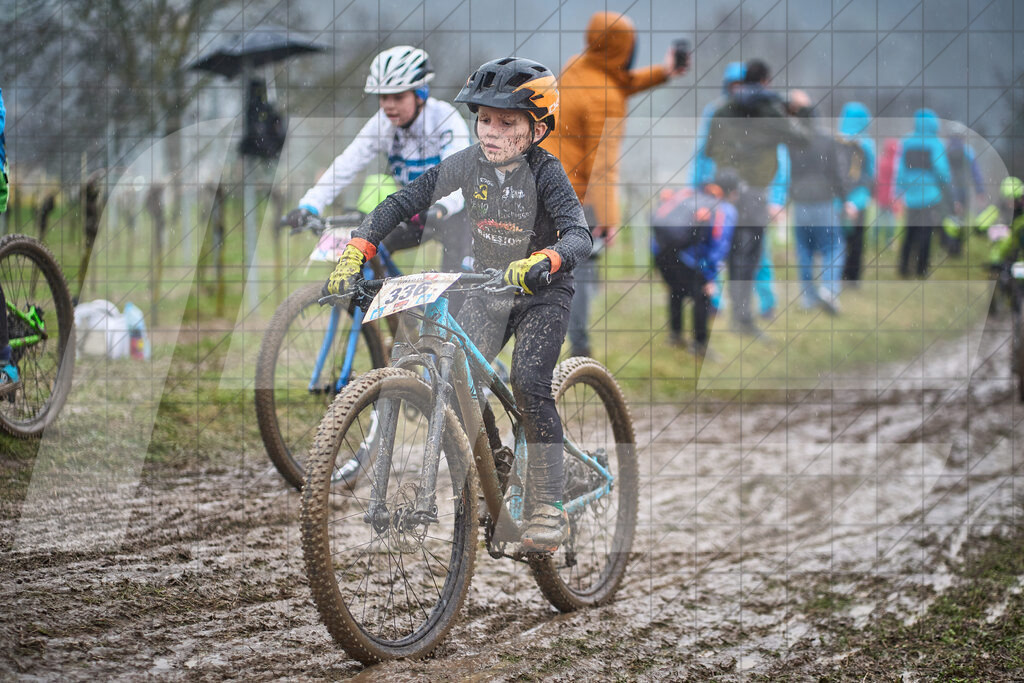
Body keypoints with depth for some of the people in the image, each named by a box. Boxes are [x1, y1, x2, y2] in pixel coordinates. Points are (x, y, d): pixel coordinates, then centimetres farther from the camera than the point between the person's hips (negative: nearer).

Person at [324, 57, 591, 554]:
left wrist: (541, 262, -56)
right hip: (486, 290, 4)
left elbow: (579, 234, -35)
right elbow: (401, 203, -11)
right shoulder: (468, 164, -11)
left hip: (542, 293, -4)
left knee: (528, 382, -23)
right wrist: (354, 254, -24)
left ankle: (548, 508, -14)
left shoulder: (544, 172, -22)